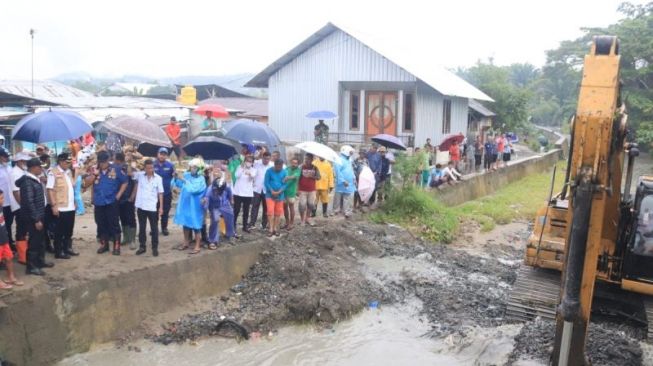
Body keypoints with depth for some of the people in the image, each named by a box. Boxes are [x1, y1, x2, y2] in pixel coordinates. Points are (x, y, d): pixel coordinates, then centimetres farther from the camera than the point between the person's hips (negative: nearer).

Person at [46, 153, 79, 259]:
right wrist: (54, 205, -18)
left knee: (69, 230, 15)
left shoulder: (69, 172, 12)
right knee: (60, 231, 2)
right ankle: (59, 252, 11)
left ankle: (67, 248, 27)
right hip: (60, 208, -7)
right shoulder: (53, 173, -10)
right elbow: (50, 190, -14)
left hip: (71, 207, 7)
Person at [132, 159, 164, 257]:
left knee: (154, 228, 5)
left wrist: (161, 207, -3)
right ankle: (142, 246, 23)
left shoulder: (158, 178, -4)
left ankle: (155, 248, 14)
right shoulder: (139, 175, -1)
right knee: (141, 227, 11)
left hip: (152, 207, -1)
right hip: (141, 206, 2)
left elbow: (160, 193, -1)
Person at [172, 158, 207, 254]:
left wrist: (184, 181, -28)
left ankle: (197, 246, 12)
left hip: (195, 206, -5)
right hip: (185, 204, 5)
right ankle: (186, 243, 32)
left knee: (195, 226, 3)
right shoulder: (186, 175, 0)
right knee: (185, 223, 16)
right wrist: (176, 178, -13)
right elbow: (179, 184, 4)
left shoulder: (201, 179, -14)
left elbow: (193, 189, -26)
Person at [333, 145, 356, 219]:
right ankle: (336, 210, 13)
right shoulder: (340, 160, -12)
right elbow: (338, 171, -19)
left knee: (348, 199, 6)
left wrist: (353, 179, 15)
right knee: (338, 198, 3)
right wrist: (343, 181, -23)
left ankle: (347, 212, 10)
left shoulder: (349, 160, 16)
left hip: (350, 184, 8)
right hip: (342, 184, -8)